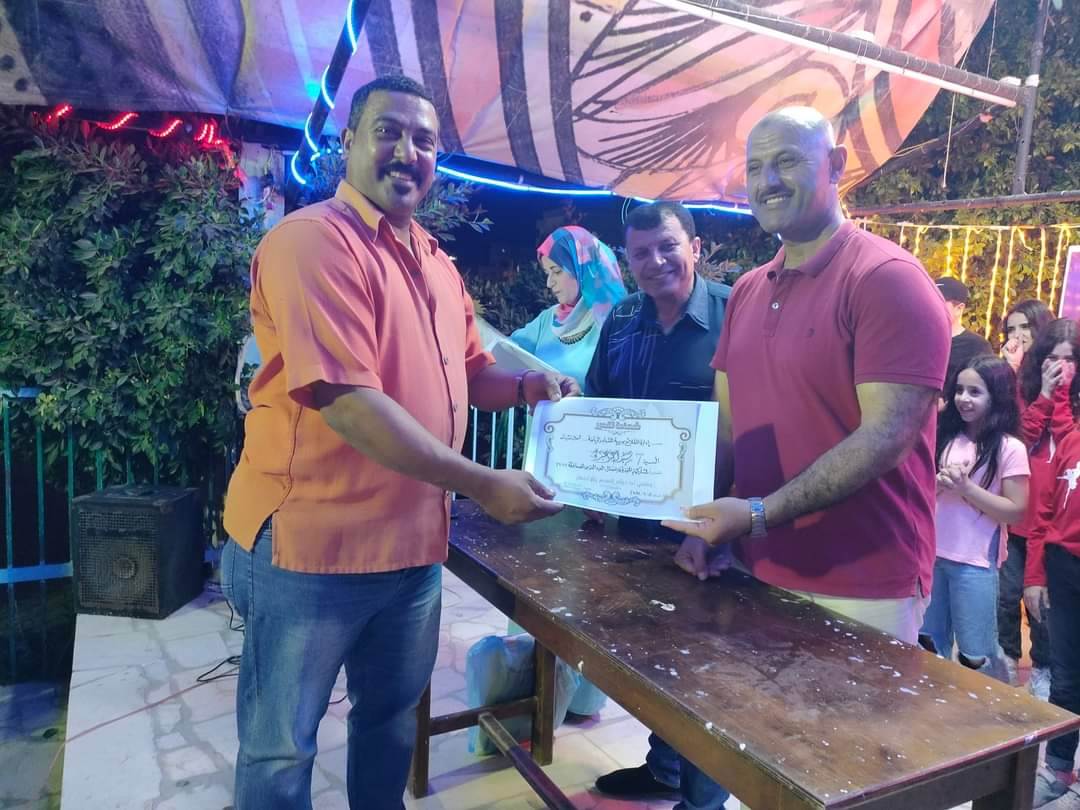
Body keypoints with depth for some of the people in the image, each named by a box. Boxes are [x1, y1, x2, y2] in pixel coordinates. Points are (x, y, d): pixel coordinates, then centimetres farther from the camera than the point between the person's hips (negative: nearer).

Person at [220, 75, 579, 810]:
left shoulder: (437, 264, 10)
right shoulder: (313, 239, -16)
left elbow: (468, 372, 19)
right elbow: (345, 399, -26)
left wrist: (529, 385, -3)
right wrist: (481, 484, -25)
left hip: (415, 541, 8)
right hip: (311, 542, -7)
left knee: (393, 716, 26)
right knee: (281, 748, 13)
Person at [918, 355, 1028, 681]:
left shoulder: (1009, 448, -8)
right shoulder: (946, 437, 6)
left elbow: (1016, 511, -10)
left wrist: (966, 487, -19)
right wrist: (937, 484, -10)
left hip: (975, 563, -5)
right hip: (932, 555, 5)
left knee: (975, 656, 4)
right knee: (929, 646, 16)